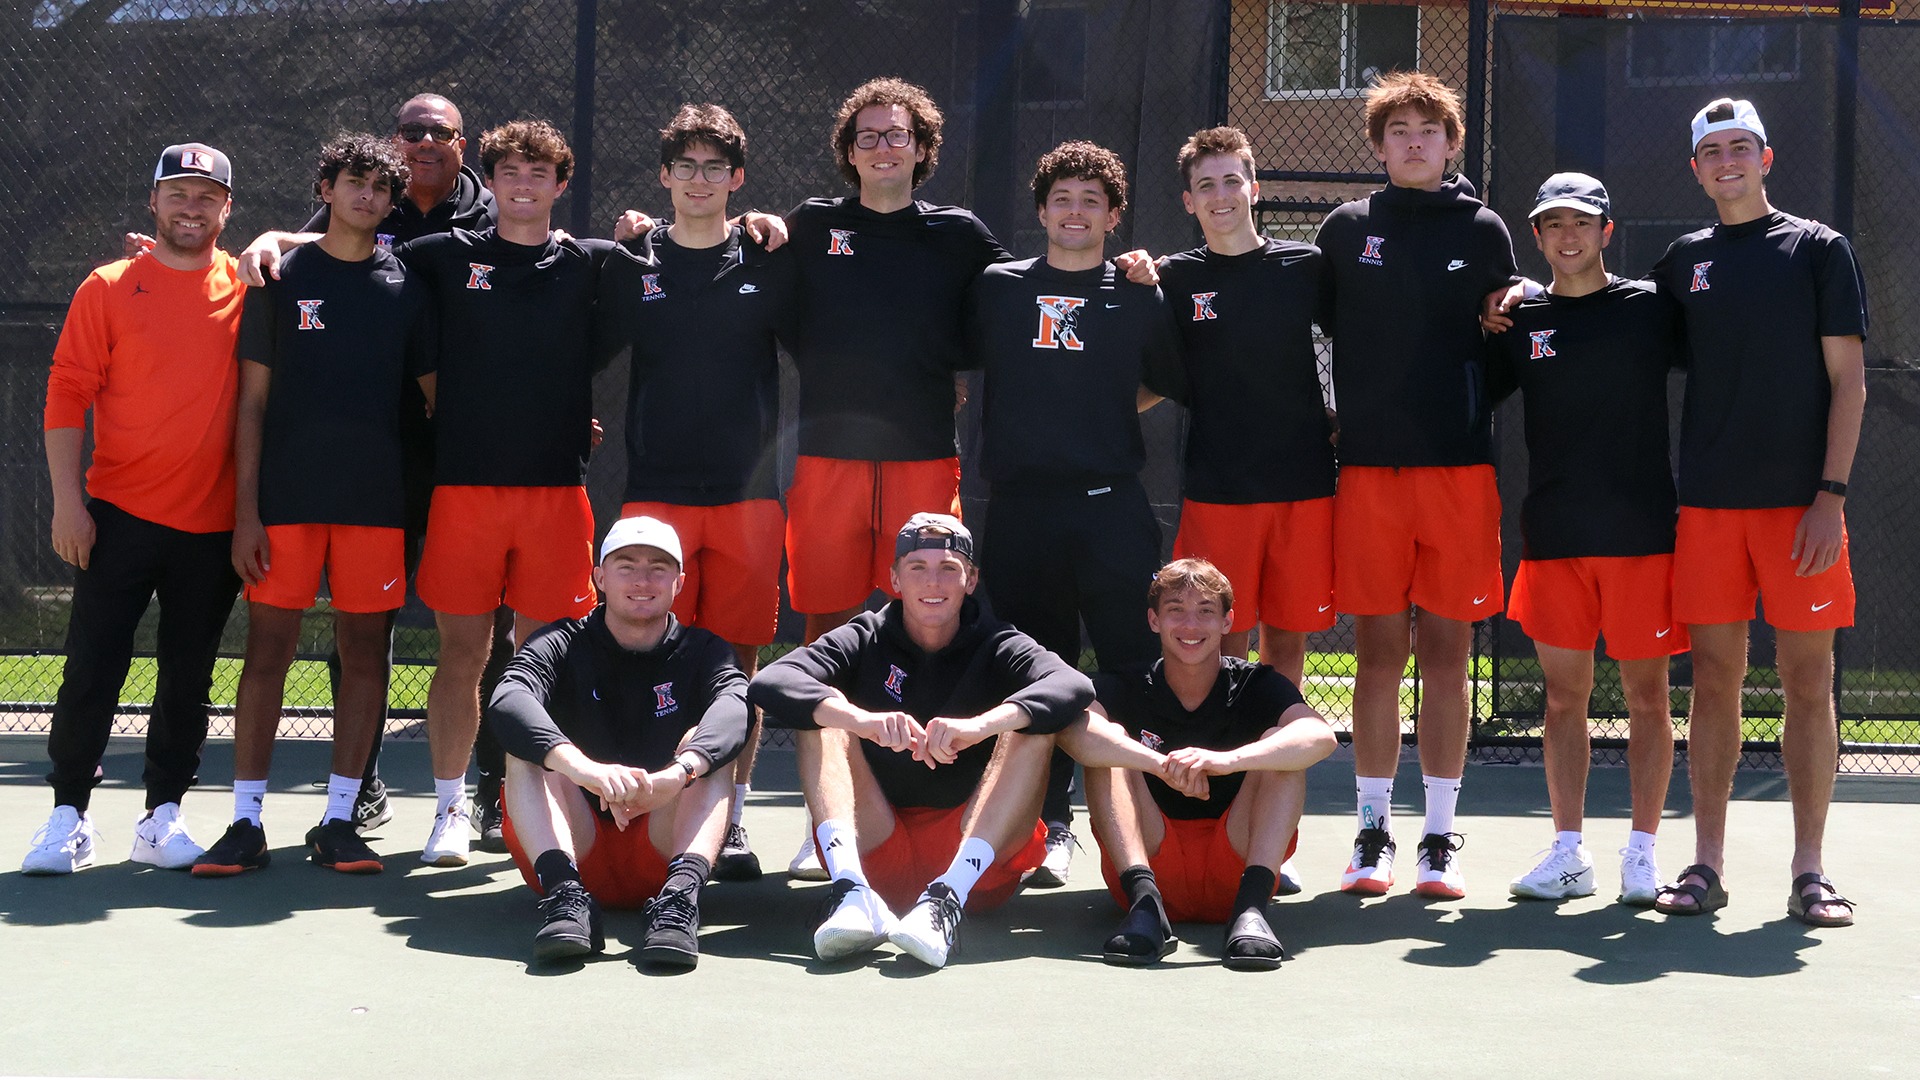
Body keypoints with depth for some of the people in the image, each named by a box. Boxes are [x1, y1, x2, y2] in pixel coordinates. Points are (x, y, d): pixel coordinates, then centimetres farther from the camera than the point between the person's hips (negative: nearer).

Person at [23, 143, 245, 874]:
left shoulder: (245, 288, 5)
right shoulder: (109, 288, 1)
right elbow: (67, 393, -1)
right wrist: (67, 499, -8)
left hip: (213, 525, 2)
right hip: (120, 514, -1)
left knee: (188, 678, 7)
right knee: (92, 672, -1)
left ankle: (163, 818, 17)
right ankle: (68, 817, 10)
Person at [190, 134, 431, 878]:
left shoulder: (404, 289, 9)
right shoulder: (282, 279, 6)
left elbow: (434, 395, 11)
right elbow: (253, 401, 4)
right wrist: (246, 509, -3)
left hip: (375, 500, 1)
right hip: (286, 497, -1)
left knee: (364, 651, 2)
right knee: (268, 649, -1)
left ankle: (338, 820, 10)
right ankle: (246, 822, 6)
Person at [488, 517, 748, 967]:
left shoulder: (700, 652, 7)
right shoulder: (563, 646, 5)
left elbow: (735, 705, -18)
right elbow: (507, 702, -19)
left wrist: (677, 774, -41)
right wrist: (584, 768, -40)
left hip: (662, 849, 0)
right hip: (571, 849, 0)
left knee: (705, 745, -19)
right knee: (528, 747, -19)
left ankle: (682, 891, -42)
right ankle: (564, 892, -40)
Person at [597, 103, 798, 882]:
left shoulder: (770, 264, 6)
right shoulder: (630, 267, 7)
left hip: (749, 492, 0)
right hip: (655, 490, 0)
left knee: (738, 660, 3)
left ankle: (730, 819, 12)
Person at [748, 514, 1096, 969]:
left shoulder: (998, 648, 4)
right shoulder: (865, 641, 5)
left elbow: (1074, 686, -19)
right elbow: (769, 683, -14)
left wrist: (980, 725, -37)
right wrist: (861, 720, -33)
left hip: (980, 855, -1)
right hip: (875, 853, 1)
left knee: (1030, 726, -19)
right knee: (822, 713, -12)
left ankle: (951, 894, -37)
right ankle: (851, 889, -34)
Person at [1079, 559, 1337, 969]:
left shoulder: (1256, 686, 1)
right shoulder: (1125, 687, 2)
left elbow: (1321, 736, -22)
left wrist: (1227, 760, -40)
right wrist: (1159, 764, -39)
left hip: (1233, 871, 0)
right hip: (1148, 863, 0)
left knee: (1279, 743, -18)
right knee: (1107, 739, -17)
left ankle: (1252, 905, -34)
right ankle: (1143, 902, -34)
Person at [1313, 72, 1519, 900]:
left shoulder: (1483, 231, 8)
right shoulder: (1346, 229, 9)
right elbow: (1318, 328, 14)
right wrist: (1349, 411, 6)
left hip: (1460, 467, 0)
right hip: (1367, 466, 0)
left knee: (1446, 651, 1)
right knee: (1378, 650, 2)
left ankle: (1440, 837, 9)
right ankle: (1373, 831, 11)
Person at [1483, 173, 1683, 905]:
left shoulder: (1651, 308, 3)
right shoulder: (1519, 321, 8)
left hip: (1642, 533, -2)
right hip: (1553, 535, 2)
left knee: (1646, 694, 3)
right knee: (1564, 694, 6)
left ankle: (1642, 853, 13)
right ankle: (1568, 852, 14)